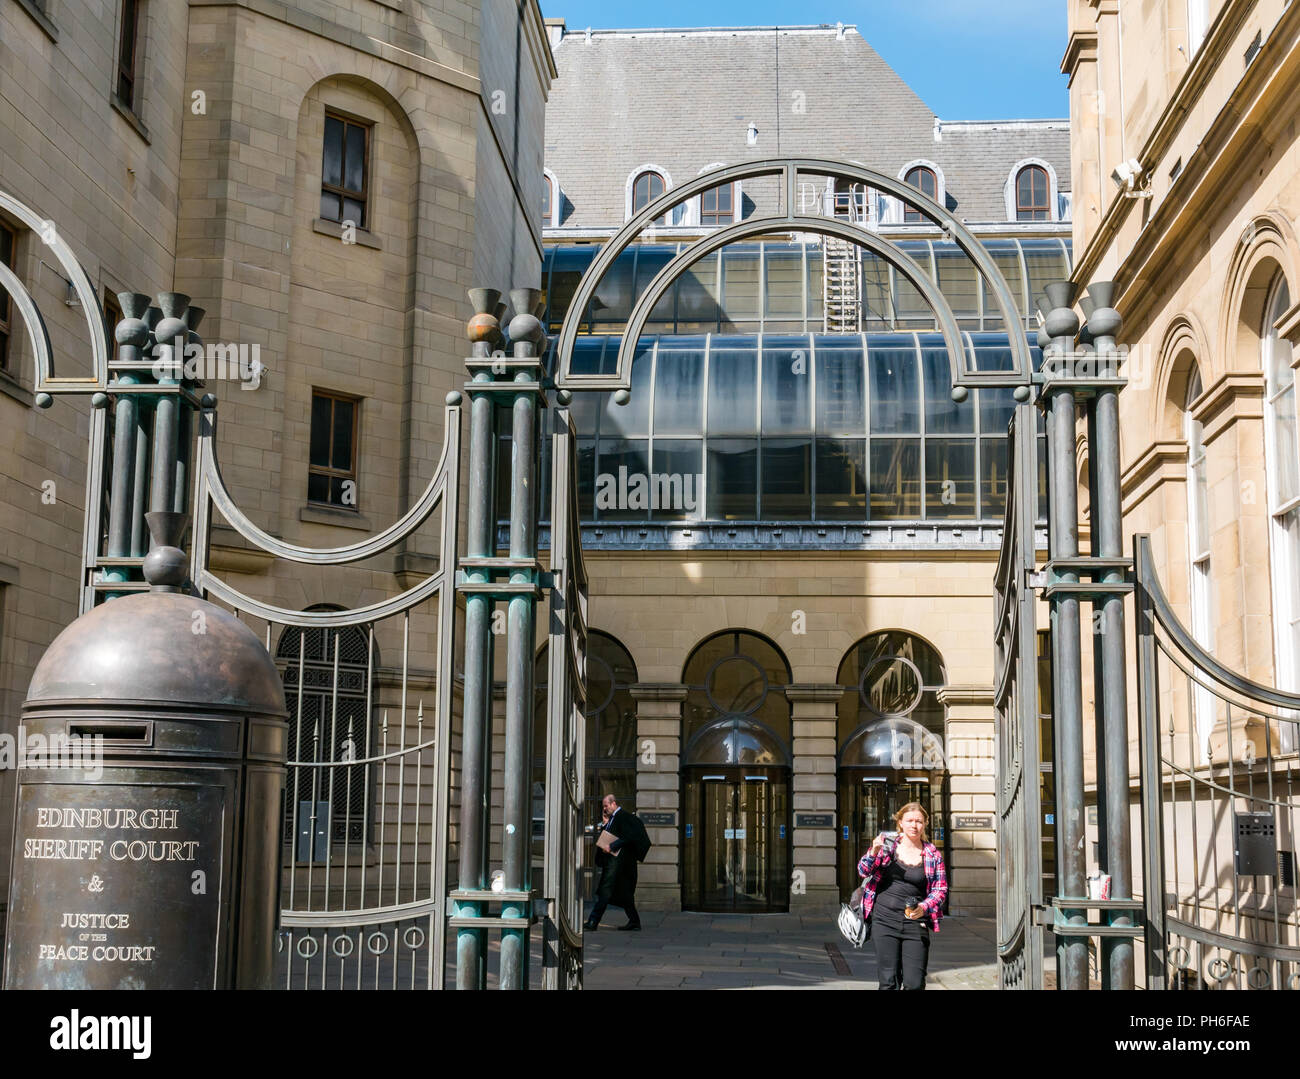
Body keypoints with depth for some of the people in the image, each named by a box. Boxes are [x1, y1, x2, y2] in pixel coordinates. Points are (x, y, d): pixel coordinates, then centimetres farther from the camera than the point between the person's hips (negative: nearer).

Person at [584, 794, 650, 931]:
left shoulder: (624, 816, -11)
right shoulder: (612, 818, 18)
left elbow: (628, 837, -20)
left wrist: (612, 846, -21)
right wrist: (605, 824, 7)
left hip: (617, 859, -10)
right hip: (611, 859, 10)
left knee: (605, 892, -11)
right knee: (622, 893, 12)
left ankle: (593, 921, -13)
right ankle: (634, 921, 17)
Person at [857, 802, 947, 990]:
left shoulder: (933, 855, 6)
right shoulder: (888, 844, 6)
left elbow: (941, 889, 7)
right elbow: (863, 871, 3)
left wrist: (924, 907, -12)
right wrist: (874, 852, -17)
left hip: (915, 922, 0)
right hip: (885, 920, 0)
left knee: (915, 983, -5)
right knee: (888, 981, -3)